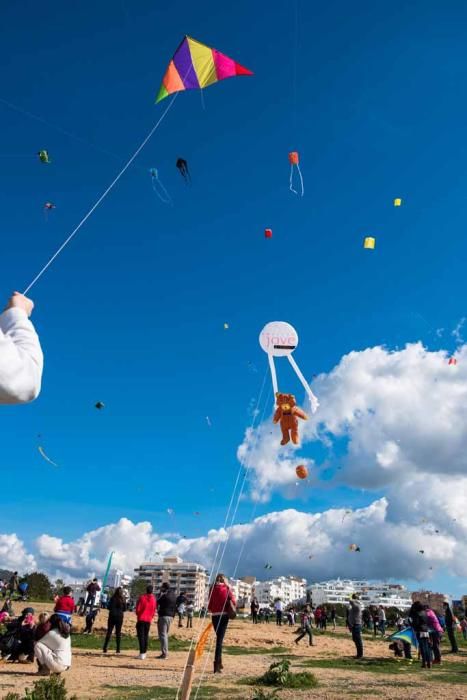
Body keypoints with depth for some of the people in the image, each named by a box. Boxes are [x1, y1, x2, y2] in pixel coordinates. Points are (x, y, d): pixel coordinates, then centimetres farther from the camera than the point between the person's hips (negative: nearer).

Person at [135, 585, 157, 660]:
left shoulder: (142, 598, -9)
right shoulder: (153, 599, 1)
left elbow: (138, 609, -8)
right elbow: (154, 610, 6)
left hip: (141, 619, -3)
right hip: (148, 620, 4)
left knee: (141, 636, -3)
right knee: (146, 636, 13)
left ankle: (142, 653, -10)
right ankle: (144, 652, 16)